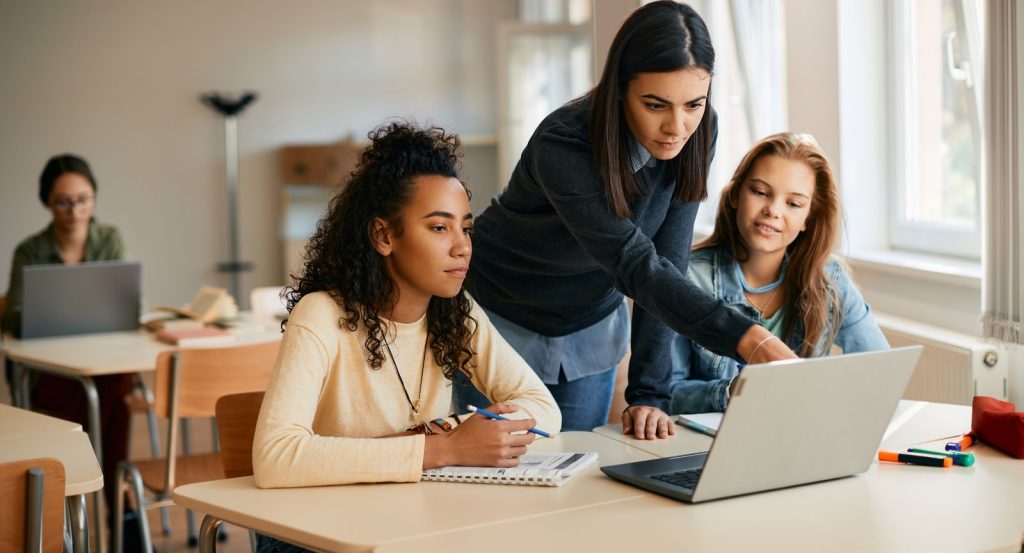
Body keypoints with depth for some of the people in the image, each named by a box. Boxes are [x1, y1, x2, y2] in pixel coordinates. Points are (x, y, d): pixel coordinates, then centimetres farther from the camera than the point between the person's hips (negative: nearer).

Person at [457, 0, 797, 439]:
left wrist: (649, 395, -22)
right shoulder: (563, 147, -34)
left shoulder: (698, 134, -18)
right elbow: (637, 266, -41)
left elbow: (666, 262, -16)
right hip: (503, 320, -4)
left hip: (590, 325, 4)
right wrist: (747, 339, -54)